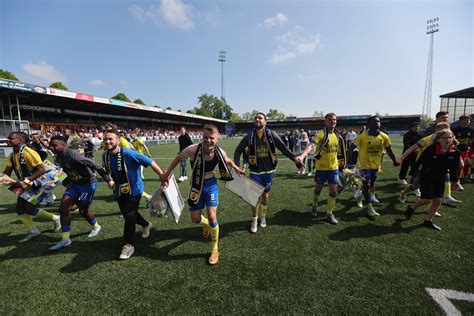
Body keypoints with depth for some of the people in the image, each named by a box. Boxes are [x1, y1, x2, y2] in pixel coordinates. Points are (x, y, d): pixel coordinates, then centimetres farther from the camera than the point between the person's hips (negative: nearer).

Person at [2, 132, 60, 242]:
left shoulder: (28, 153, -24)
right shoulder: (12, 155, 4)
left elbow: (42, 169, -32)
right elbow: (7, 172, 9)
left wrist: (26, 181, -33)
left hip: (36, 185, -9)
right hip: (25, 186, 9)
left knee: (29, 209, -8)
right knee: (19, 209, 9)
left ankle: (55, 218, 12)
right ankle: (33, 230, 23)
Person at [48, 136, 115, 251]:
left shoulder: (72, 154, -25)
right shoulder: (58, 157, 2)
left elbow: (94, 165, -29)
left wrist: (108, 180, -30)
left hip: (88, 183, -8)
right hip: (74, 184, 8)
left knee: (83, 211, 2)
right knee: (63, 209, -1)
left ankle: (96, 226, 32)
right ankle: (65, 239, 12)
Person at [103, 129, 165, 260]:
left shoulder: (128, 153, -27)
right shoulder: (105, 155, -6)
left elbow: (150, 162, -26)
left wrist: (162, 176, -29)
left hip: (134, 190, -7)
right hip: (119, 191, 7)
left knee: (129, 216, -4)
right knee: (128, 214, 22)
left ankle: (129, 245, 16)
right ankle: (146, 225, 49)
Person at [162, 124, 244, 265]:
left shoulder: (220, 153, -19)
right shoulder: (193, 149, -27)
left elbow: (228, 161, 8)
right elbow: (178, 159, -6)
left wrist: (237, 169, 10)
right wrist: (167, 173, -1)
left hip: (211, 185, 0)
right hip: (196, 186, 1)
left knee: (212, 217, -8)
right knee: (195, 219, 10)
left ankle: (215, 249, 17)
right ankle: (206, 224, 50)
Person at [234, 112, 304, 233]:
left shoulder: (271, 134, -5)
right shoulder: (249, 136, -4)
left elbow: (284, 149, -7)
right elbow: (238, 151, 2)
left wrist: (296, 160, -16)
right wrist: (237, 167, -9)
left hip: (268, 171, 1)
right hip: (255, 171, 0)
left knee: (265, 196, 14)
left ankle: (263, 217, 38)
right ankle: (254, 220, 25)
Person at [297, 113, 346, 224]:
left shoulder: (338, 135, 4)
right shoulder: (321, 133, -16)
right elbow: (311, 145, -33)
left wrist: (342, 162, 20)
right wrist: (302, 156, -49)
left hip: (334, 167, 4)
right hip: (321, 167, -4)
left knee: (333, 190, 3)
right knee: (318, 188, 13)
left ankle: (329, 213, 20)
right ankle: (314, 206, 39)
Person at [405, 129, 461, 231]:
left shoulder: (455, 152, -7)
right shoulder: (430, 149, -21)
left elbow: (453, 168, 6)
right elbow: (419, 162, -14)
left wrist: (455, 181, 7)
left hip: (440, 179, 5)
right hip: (427, 177, -5)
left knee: (438, 200, 6)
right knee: (428, 200, -5)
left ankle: (428, 221, 21)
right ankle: (412, 208, 24)